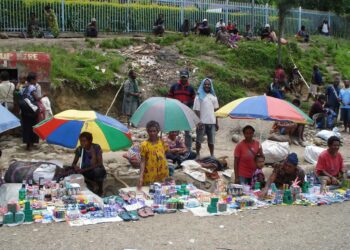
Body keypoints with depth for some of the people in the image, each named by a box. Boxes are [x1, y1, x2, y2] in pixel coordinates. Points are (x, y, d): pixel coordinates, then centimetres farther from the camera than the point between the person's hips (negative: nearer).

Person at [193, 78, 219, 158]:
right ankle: (198, 155, 10)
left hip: (212, 122, 4)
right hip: (202, 122, -4)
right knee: (199, 140, 0)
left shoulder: (213, 97, 14)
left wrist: (216, 122, 11)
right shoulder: (199, 96, 0)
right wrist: (199, 121, -15)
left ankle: (212, 155, 19)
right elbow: (196, 110, -6)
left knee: (211, 140, 9)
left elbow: (215, 110, 15)